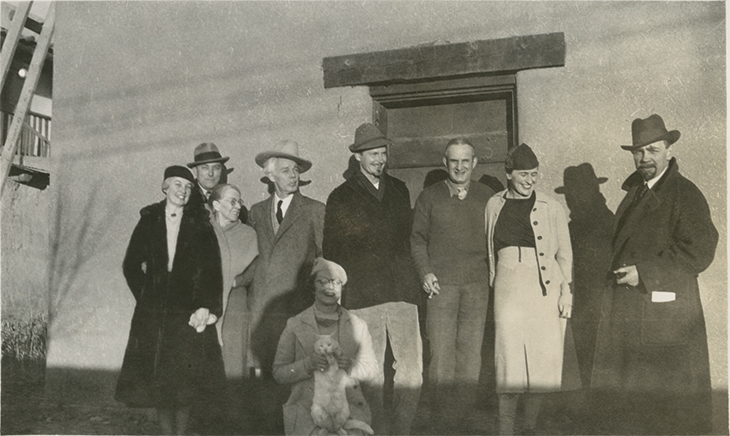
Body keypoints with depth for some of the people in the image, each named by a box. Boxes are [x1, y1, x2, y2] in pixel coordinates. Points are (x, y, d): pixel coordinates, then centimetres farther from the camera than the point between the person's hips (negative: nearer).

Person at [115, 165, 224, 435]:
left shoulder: (200, 226, 3)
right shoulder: (148, 223, 7)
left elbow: (212, 270, -3)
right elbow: (131, 266, 10)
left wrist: (207, 306, -13)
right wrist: (146, 296, 2)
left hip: (189, 312, -1)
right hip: (153, 314, 2)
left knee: (186, 381, -2)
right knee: (156, 380, 3)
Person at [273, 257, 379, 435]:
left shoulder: (357, 325, 8)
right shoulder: (295, 325, 3)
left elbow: (370, 368, 9)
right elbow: (279, 373, 2)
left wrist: (350, 366, -13)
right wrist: (308, 364, -17)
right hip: (306, 411, -1)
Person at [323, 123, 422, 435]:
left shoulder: (399, 190, 17)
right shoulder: (340, 198, 6)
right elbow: (331, 251, 6)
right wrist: (340, 289, 0)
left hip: (402, 291, 3)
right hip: (363, 297, -3)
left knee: (412, 370, -1)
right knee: (371, 373, 3)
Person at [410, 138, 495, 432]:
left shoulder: (487, 197, 10)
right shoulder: (429, 197, 7)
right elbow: (418, 239, 9)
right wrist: (425, 272, -3)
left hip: (477, 286, 2)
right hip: (441, 284, -1)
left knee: (471, 352, 4)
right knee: (441, 352, -2)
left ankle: (463, 415, 16)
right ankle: (441, 419, 8)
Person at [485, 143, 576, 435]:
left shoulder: (551, 208, 5)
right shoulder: (494, 206, 9)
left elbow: (564, 254, 9)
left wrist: (566, 291, 1)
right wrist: (491, 285, 13)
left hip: (545, 289, 0)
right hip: (508, 288, 0)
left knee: (542, 359, 3)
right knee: (509, 360, -2)